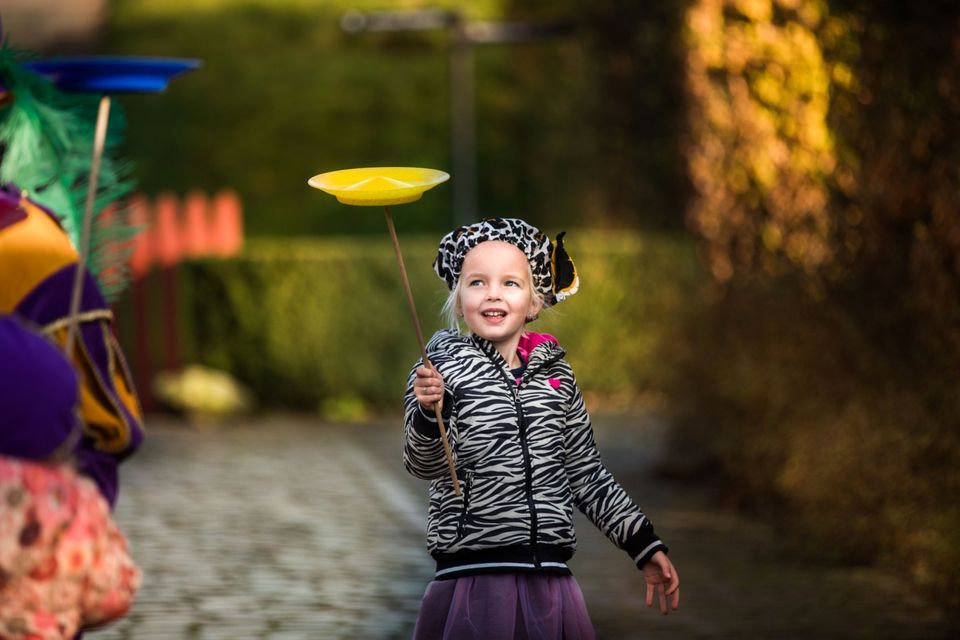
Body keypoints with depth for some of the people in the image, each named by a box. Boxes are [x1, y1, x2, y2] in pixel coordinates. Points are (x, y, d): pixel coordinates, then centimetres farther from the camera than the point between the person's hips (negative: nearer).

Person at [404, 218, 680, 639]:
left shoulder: (556, 375, 10)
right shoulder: (437, 371, -1)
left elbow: (586, 474, 17)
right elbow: (425, 465, -14)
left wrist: (644, 545, 17)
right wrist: (428, 414, -34)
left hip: (549, 583, 4)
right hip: (472, 580, -4)